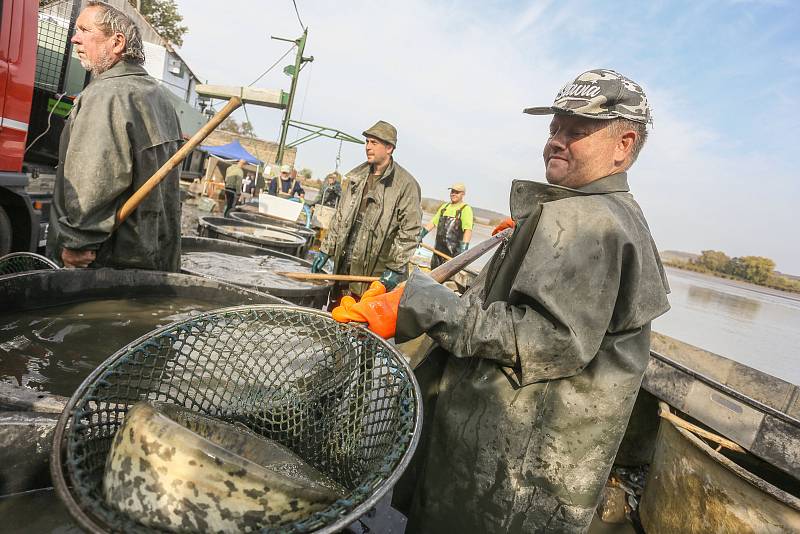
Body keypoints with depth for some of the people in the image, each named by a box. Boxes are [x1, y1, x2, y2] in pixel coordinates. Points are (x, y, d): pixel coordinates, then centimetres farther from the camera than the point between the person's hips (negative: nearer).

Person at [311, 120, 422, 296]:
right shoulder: (358, 175, 12)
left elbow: (410, 230, -12)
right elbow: (340, 216, 16)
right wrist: (326, 250, 14)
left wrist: (396, 268, -15)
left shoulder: (406, 184, -9)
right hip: (345, 265, 6)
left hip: (376, 271, -6)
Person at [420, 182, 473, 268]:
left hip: (454, 250, -7)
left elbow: (468, 230, -19)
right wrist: (421, 234, 11)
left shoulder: (465, 209, -7)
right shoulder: (444, 206, 16)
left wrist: (464, 247, -31)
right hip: (438, 248, 7)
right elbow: (433, 222, 19)